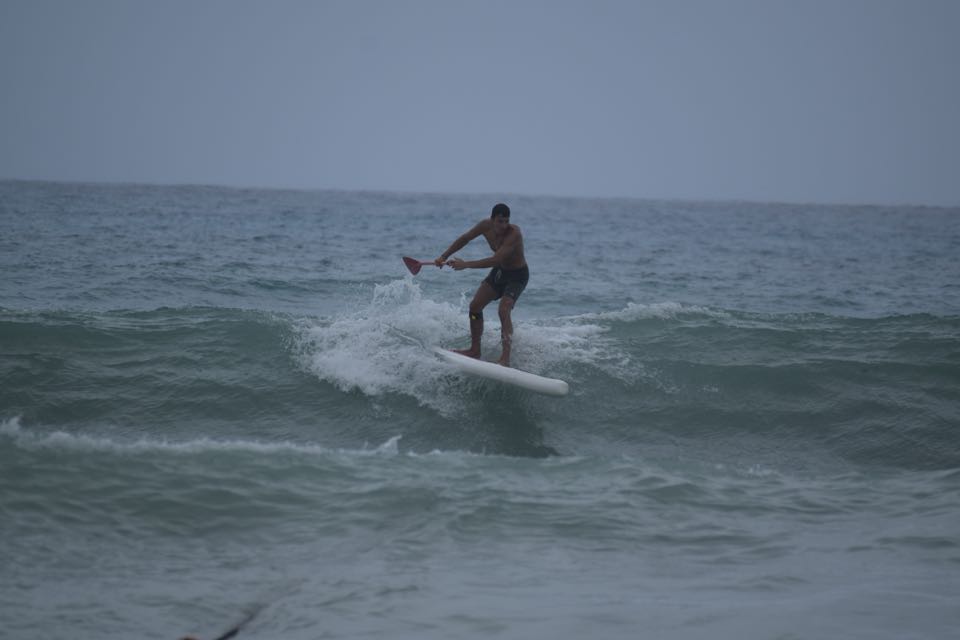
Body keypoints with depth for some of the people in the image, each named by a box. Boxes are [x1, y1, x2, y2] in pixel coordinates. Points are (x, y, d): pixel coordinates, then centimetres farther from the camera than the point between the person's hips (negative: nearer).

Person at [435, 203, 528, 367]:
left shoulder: (514, 234, -34)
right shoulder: (486, 226, -13)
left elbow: (495, 260, -38)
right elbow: (465, 238, 6)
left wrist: (465, 264, -35)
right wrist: (444, 256, 3)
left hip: (517, 275, -7)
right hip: (499, 271, 7)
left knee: (504, 310, -26)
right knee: (475, 306, 5)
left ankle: (506, 358, -29)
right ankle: (475, 350, 18)